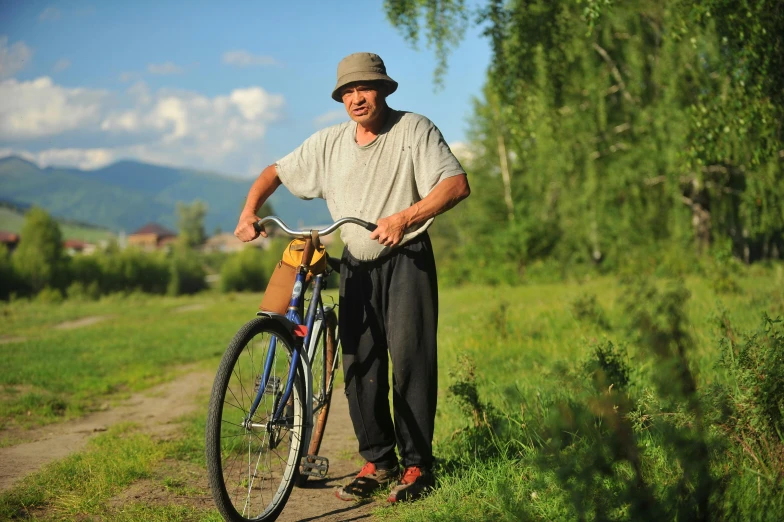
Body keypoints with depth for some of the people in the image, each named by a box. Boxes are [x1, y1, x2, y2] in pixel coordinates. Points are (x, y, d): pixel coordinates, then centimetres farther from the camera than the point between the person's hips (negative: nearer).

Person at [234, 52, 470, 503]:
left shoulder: (414, 130, -8)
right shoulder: (329, 143, 4)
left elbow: (456, 184, -19)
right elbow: (276, 172, 14)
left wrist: (405, 217, -32)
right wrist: (249, 211, -4)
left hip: (406, 259, -4)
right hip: (357, 264, 4)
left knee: (410, 357, -10)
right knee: (359, 363, 1)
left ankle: (418, 465, -1)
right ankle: (378, 462, 12)